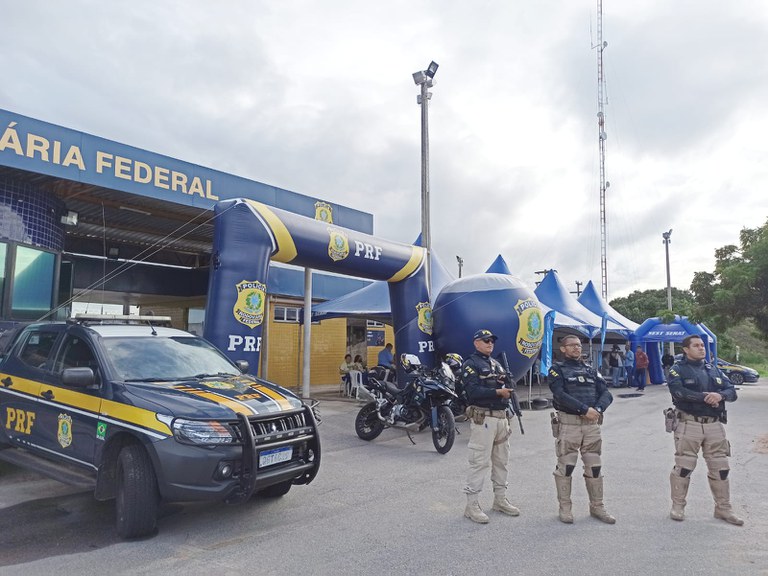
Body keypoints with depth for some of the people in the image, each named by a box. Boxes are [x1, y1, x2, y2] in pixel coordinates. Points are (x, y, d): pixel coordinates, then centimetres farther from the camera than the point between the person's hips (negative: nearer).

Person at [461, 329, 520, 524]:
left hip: (502, 417, 8)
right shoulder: (470, 364, -5)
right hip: (483, 418, -8)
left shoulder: (496, 364, 19)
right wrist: (498, 392, -26)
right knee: (480, 462, -6)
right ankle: (472, 505, 0)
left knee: (501, 461, 14)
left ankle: (500, 500, 27)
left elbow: (506, 390, 16)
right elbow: (473, 392, -18)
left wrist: (506, 381, -6)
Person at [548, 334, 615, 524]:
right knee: (565, 467, 0)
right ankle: (565, 508, 12)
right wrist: (584, 410, -20)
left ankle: (597, 507, 22)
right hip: (568, 423, -4)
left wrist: (598, 409, -14)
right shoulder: (557, 370, 1)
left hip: (592, 424, 4)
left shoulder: (591, 370, 16)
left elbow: (606, 394, 6)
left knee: (594, 467, 9)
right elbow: (560, 395, -13)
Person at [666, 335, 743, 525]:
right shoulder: (678, 370, -2)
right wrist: (705, 397, -18)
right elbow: (678, 391, -19)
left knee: (720, 468, 11)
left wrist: (720, 395, -16)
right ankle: (678, 506, 13)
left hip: (714, 425, 5)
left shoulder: (713, 370, 16)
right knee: (683, 467, -1)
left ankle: (723, 508, 25)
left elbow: (732, 391, 7)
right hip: (689, 425, -5)